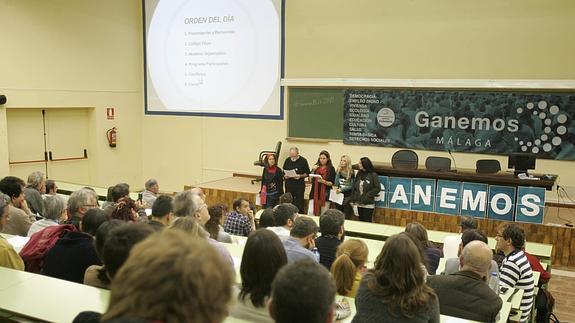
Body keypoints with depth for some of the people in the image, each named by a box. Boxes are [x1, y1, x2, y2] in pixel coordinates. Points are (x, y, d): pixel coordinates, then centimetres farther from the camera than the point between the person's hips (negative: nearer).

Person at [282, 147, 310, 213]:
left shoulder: (303, 161, -3)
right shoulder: (287, 160, 8)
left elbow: (307, 173, 0)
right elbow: (283, 172, 18)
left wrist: (300, 176, -17)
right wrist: (285, 176, -4)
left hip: (299, 186, -3)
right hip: (289, 186, 4)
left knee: (299, 205, -2)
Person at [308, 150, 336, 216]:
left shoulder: (331, 169, -1)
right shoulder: (316, 167, 8)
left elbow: (332, 183, -3)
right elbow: (310, 180, 6)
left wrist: (323, 181, -20)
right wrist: (313, 170, -8)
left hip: (325, 194, -2)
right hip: (315, 192, 2)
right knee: (310, 212, -4)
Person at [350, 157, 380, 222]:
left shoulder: (373, 175, -9)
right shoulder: (359, 174, 8)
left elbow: (377, 188, -9)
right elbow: (354, 188, 10)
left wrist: (368, 195, -14)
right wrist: (352, 200, 6)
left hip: (368, 204, -5)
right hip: (359, 204, 5)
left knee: (367, 222, -1)